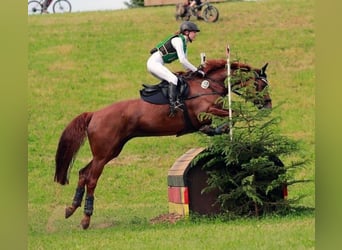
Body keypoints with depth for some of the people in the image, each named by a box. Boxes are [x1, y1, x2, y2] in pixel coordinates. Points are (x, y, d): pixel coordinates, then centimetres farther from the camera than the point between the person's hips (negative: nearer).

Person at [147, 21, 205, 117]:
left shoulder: (184, 44, 17)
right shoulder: (178, 40, -13)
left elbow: (185, 63, 21)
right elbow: (182, 60, -21)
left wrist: (194, 71, 6)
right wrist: (196, 70, -17)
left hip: (158, 64, 11)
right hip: (154, 62, -11)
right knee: (173, 79, -24)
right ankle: (173, 104, -34)